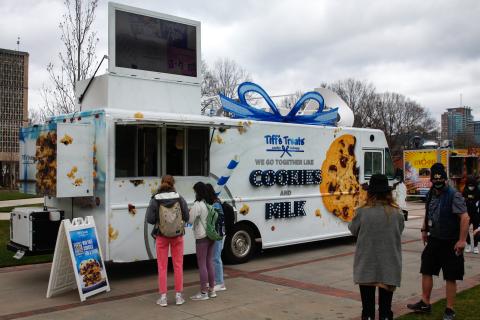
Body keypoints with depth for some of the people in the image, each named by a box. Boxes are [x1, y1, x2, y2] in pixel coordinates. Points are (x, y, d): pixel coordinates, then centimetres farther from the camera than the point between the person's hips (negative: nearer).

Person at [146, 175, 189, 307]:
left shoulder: (155, 200, -11)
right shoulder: (179, 198, -7)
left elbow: (150, 219, -11)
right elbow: (186, 217, -5)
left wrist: (159, 220, 7)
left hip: (161, 236, -1)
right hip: (177, 236, 1)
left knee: (162, 267, 9)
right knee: (178, 265, 11)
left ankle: (163, 297, 11)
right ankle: (179, 296, 16)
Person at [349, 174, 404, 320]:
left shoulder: (362, 212, -15)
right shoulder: (396, 213, -9)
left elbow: (353, 230, -1)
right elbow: (399, 231, 4)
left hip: (366, 264, -1)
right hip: (389, 264, 2)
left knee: (367, 301, 13)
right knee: (385, 301, 14)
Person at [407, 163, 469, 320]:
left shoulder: (454, 195, -18)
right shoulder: (430, 194, 4)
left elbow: (464, 217, -22)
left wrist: (462, 240, -25)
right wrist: (424, 230, 16)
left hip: (450, 243, -7)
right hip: (433, 240, 7)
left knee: (450, 277, 3)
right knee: (426, 271, 13)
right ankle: (425, 304, 27)